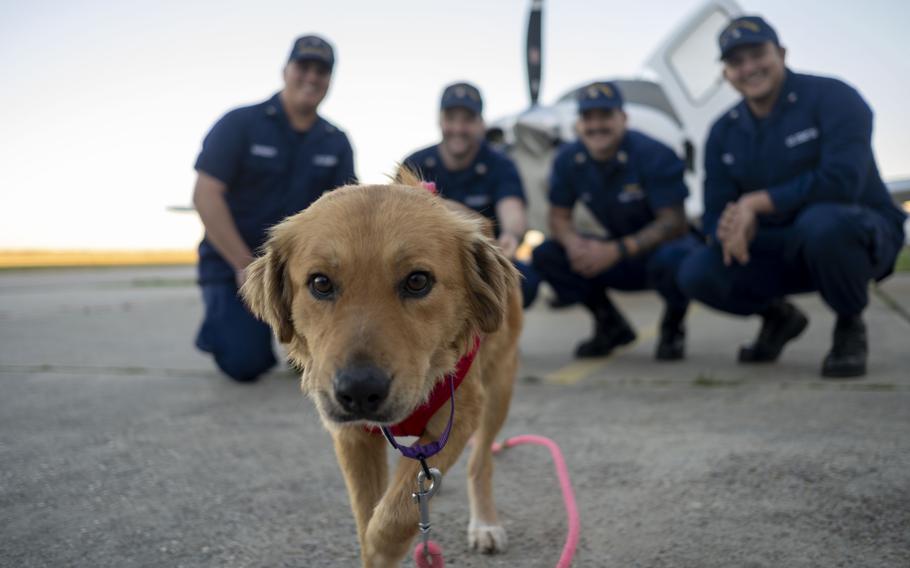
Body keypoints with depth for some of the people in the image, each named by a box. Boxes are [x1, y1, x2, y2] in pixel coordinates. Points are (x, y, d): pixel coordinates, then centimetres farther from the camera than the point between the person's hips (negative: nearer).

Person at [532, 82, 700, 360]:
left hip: (662, 244, -5)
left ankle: (672, 328, -5)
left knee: (672, 257, -41)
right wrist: (572, 241, -25)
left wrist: (616, 251, -33)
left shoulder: (654, 155, -20)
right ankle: (610, 326, 4)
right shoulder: (568, 160, -6)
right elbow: (559, 216, 1)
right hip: (618, 253, 5)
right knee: (545, 254, -14)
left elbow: (674, 222, -23)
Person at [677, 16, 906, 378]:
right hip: (781, 249, 5)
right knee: (696, 275, -17)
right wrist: (735, 226, -26)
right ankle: (778, 316, 15)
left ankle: (850, 328, -10)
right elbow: (716, 214, 0)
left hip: (859, 233, -5)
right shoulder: (723, 133, 4)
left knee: (820, 222, -40)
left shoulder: (832, 97, -12)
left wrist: (756, 202, -24)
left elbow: (842, 180, -27)